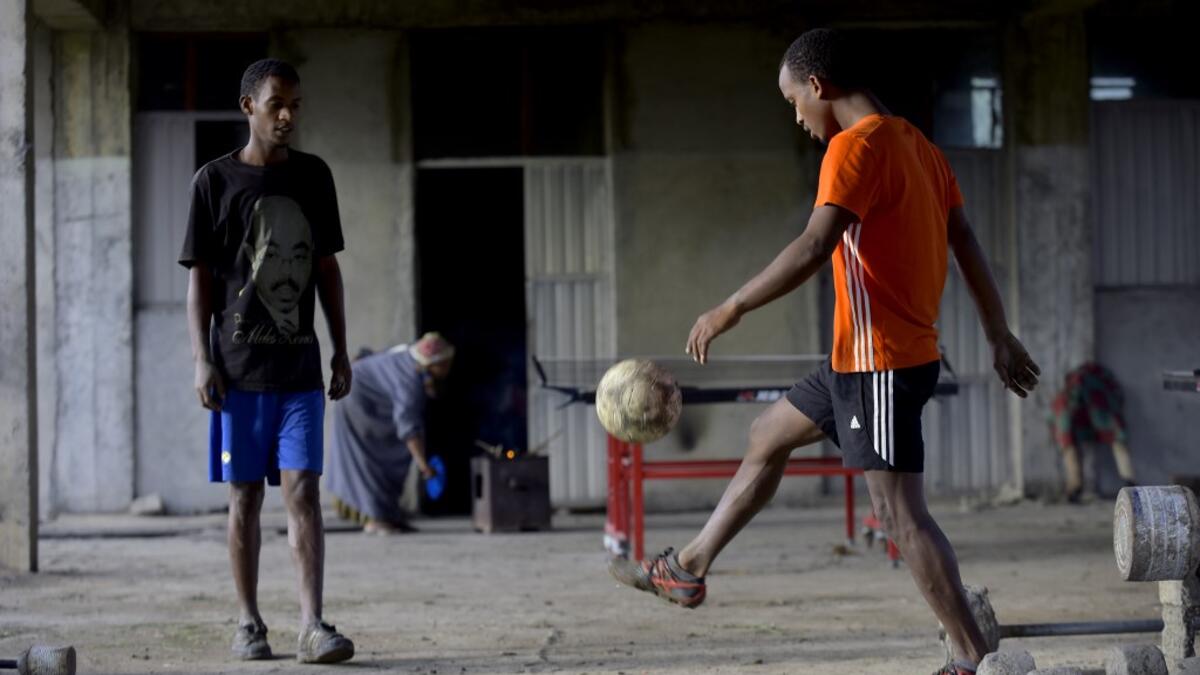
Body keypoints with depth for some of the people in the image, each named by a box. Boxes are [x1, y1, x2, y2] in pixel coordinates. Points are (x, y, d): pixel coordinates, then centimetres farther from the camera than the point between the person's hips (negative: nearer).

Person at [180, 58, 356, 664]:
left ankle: (313, 626, -11)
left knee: (303, 490, -7)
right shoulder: (215, 181, 0)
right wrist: (202, 361, -6)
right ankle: (249, 623, 13)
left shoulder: (314, 176, 9)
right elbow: (200, 276, 1)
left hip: (300, 364, 2)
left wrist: (341, 352, 10)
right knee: (244, 495, 4)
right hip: (239, 364, -2)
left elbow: (326, 267, 14)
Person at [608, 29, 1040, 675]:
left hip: (879, 362, -10)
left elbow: (814, 246, -27)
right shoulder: (916, 145, 12)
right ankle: (687, 568, 32)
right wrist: (999, 337, 20)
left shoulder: (854, 146, -16)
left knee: (900, 512, -9)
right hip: (860, 357, 10)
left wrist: (729, 309, -21)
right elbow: (967, 245, 15)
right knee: (767, 435, 21)